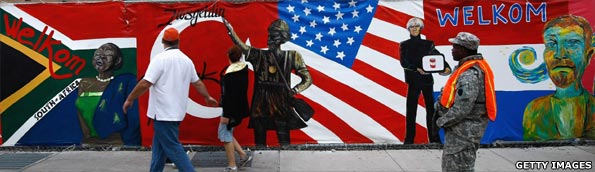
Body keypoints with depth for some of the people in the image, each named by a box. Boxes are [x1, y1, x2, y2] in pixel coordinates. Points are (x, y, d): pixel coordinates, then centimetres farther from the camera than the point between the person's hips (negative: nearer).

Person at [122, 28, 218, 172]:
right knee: (159, 146, 18)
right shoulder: (187, 60, 8)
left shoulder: (160, 59, -14)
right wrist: (207, 97, 35)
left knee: (172, 147, -3)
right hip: (176, 111, 8)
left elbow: (145, 84, -19)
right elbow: (197, 83, 19)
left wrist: (130, 99, -6)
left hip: (163, 113, -7)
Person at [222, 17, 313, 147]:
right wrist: (231, 31, -29)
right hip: (260, 106, 2)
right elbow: (242, 47, -13)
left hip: (281, 106, -2)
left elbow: (307, 79, 3)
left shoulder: (291, 57, 1)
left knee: (284, 142, 0)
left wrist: (294, 91, -15)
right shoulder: (259, 55, 4)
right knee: (259, 141, 9)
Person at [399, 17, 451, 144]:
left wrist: (446, 67, -22)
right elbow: (404, 62, -6)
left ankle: (434, 138, 8)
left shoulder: (428, 44, 9)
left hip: (427, 78, 2)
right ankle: (409, 139, 3)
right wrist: (417, 69, -22)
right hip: (413, 80, -1)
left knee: (431, 108, 2)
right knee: (411, 109, -2)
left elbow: (438, 56, -2)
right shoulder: (404, 45, 6)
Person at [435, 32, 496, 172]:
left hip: (464, 131, -10)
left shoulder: (470, 74, -24)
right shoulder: (476, 66, 10)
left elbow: (462, 109, -27)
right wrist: (439, 106, 2)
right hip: (463, 128, 10)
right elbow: (452, 93, 15)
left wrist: (441, 122, -14)